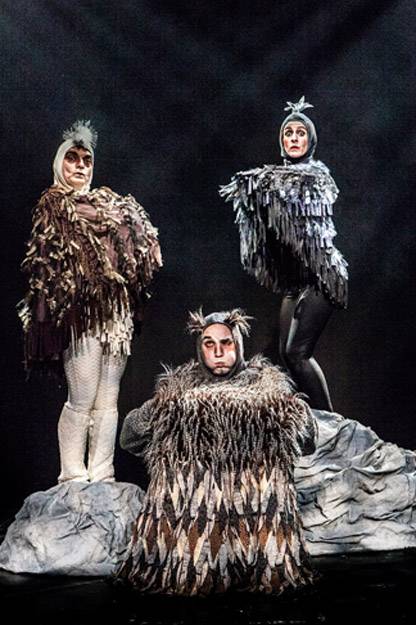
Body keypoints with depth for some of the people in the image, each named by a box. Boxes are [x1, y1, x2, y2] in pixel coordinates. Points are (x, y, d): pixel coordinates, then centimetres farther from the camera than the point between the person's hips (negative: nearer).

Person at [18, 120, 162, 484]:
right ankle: (74, 478, 3)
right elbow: (46, 260, -3)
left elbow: (135, 251, 25)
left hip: (116, 311, 6)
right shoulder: (53, 205, 6)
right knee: (82, 400, -6)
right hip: (82, 311, -6)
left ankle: (101, 477, 10)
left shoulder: (108, 203, 22)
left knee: (108, 400, 4)